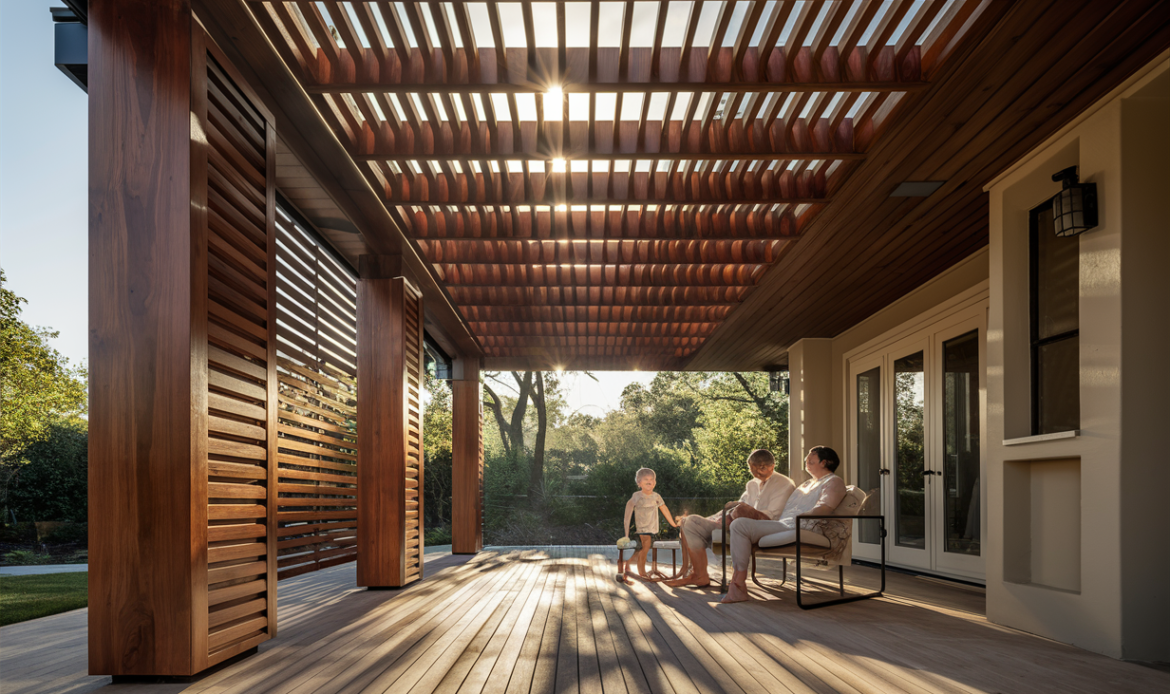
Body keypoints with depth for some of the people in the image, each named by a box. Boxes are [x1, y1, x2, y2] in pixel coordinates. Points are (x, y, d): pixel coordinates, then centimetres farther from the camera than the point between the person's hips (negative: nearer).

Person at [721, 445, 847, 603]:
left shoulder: (834, 482, 3)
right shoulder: (808, 484, 32)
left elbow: (823, 509, -14)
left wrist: (797, 518, -21)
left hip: (795, 530, -10)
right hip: (782, 524, 10)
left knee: (740, 525, -22)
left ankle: (739, 583, -22)